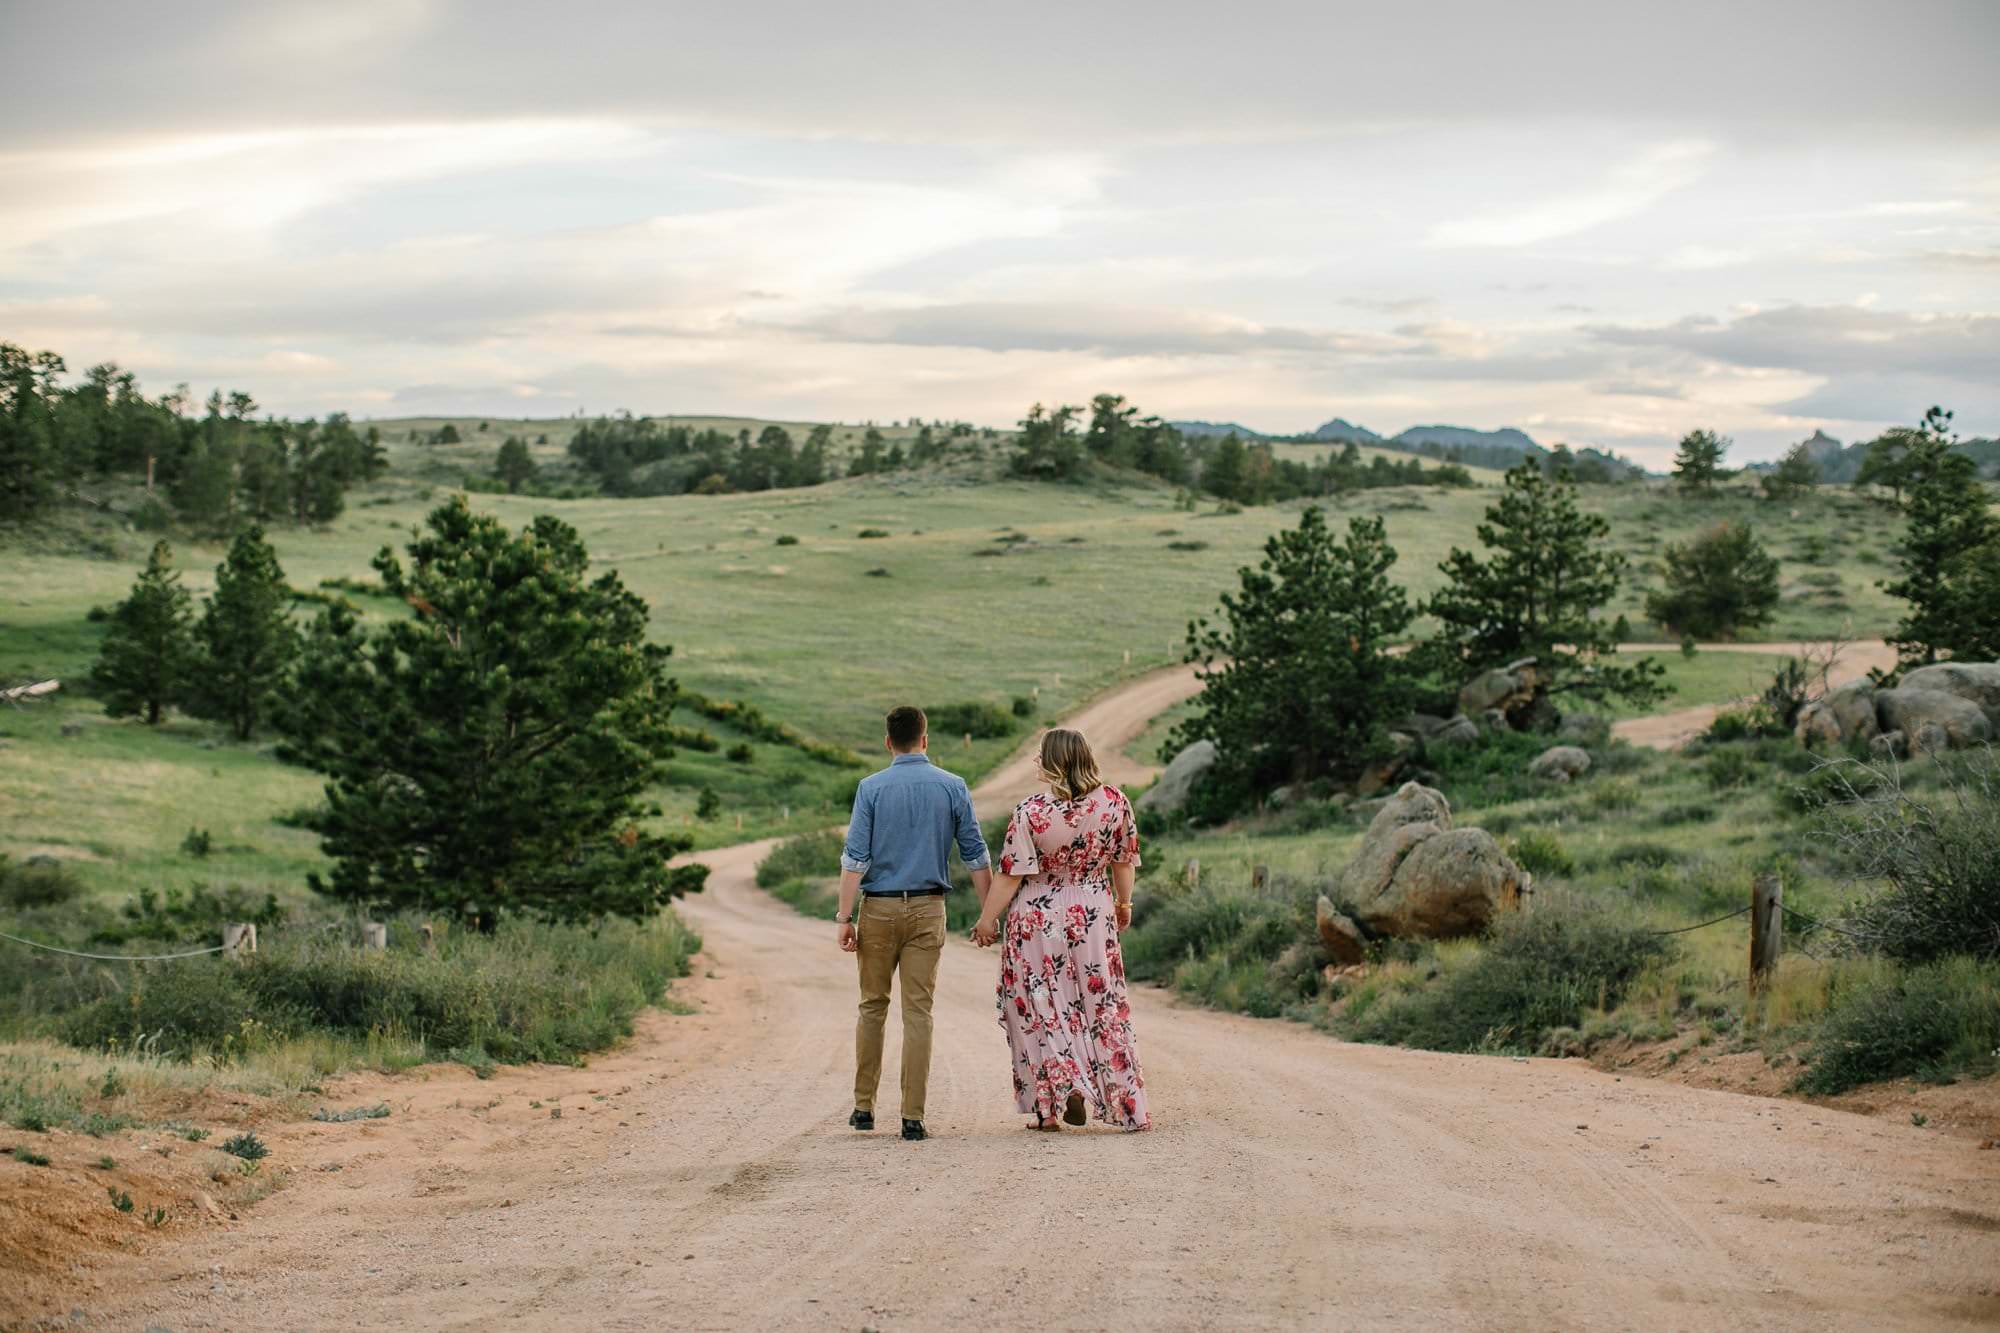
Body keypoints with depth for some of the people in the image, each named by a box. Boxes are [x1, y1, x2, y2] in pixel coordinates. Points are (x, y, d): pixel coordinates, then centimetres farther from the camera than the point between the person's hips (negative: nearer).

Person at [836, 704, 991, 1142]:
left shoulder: (871, 787, -3)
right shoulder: (953, 787, 1)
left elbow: (855, 856, -7)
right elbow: (975, 855, 2)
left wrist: (846, 917, -5)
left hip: (879, 908, 0)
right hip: (928, 909, 0)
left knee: (873, 1007, 14)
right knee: (918, 1013, 1)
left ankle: (864, 1106, 16)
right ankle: (912, 1117, -3)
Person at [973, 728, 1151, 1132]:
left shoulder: (1031, 813, -18)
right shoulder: (1114, 803, -7)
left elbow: (1010, 875, -14)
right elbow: (1124, 860, 6)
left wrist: (987, 919, -3)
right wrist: (1124, 902, 22)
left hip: (1037, 922, -3)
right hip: (1093, 919, 3)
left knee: (1042, 1012, 7)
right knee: (1102, 1008, 12)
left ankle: (1051, 1106, 3)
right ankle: (1125, 1104, 12)